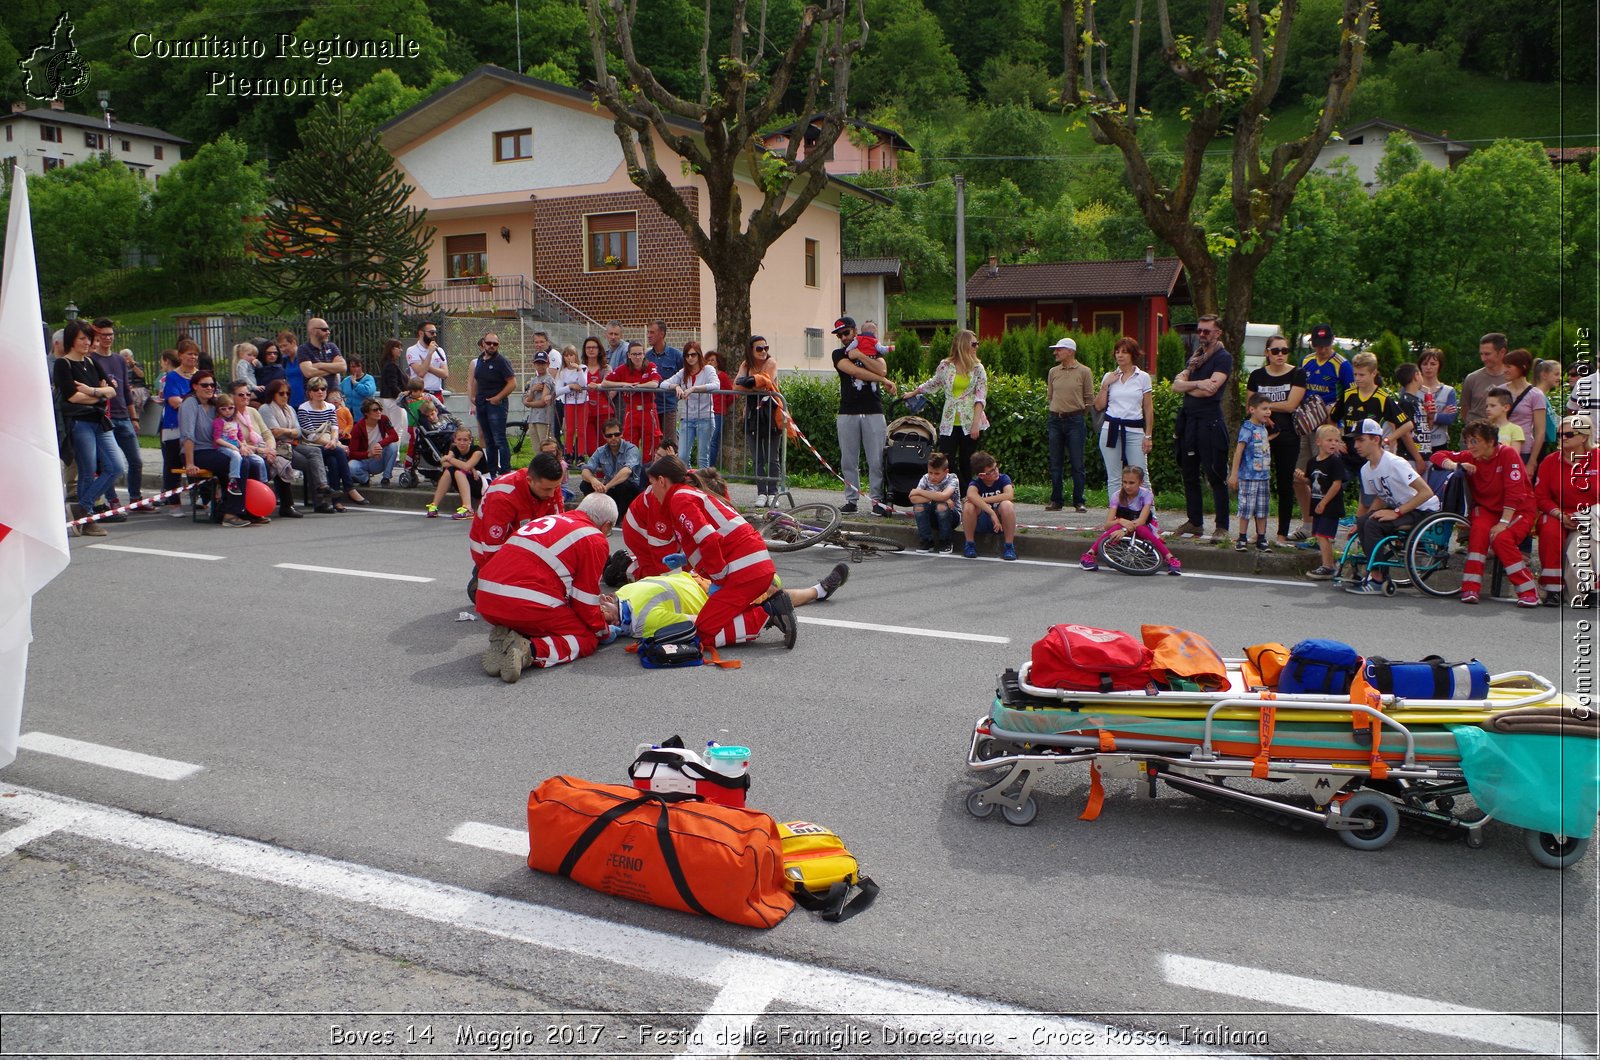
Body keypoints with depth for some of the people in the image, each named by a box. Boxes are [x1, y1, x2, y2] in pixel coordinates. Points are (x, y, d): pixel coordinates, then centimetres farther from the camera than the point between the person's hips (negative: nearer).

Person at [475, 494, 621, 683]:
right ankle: (530, 652, -16)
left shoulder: (548, 519, 26)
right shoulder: (595, 540, 4)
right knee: (588, 638, 8)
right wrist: (605, 632, 24)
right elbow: (585, 601, 5)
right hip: (528, 606, -8)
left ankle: (506, 636, 1)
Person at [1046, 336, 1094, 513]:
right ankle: (1056, 500, 12)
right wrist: (1058, 411, 13)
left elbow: (1089, 398, 3)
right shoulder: (1053, 372, 9)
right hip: (1056, 420, 4)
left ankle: (1079, 501, 5)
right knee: (1055, 463, 6)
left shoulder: (1084, 371, -2)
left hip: (1075, 420, -4)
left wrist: (1078, 416, 8)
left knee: (1077, 463, -1)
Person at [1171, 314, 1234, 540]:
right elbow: (1177, 383, 6)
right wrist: (1198, 383, -11)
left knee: (1216, 477, -6)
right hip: (1188, 420, 7)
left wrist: (1187, 387, -1)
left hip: (1210, 422, -7)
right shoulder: (1194, 356, 19)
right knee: (1190, 475, 10)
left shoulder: (1224, 358, -3)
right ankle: (1195, 522, 19)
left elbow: (1210, 389, -16)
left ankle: (1222, 527, -2)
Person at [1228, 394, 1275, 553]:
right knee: (1246, 509, -1)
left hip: (1264, 476, 7)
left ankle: (1261, 540, 15)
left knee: (1262, 510, 9)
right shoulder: (1247, 428, -11)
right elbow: (1239, 451, -14)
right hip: (1248, 476, -7)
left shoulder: (1263, 428, 11)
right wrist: (1234, 474, -16)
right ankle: (1242, 539, 9)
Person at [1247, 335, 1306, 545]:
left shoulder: (1297, 374, 0)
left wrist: (1265, 404, -5)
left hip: (1287, 436, -2)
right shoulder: (1257, 376, 8)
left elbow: (1291, 405, -9)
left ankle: (1283, 534, 8)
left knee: (1285, 484, 2)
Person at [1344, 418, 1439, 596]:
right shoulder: (1366, 470, 3)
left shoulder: (1395, 463, -23)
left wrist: (1396, 513, -28)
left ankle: (1377, 580, -18)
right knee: (1363, 521, -12)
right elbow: (1381, 498, 16)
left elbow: (1426, 492, -26)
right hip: (1400, 509, 8)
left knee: (1373, 524, -25)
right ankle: (1373, 572, -2)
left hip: (1426, 510, -8)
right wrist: (1360, 521, 2)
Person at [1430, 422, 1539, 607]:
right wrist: (1458, 466, -21)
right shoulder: (1470, 457, -3)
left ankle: (1528, 592, -17)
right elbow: (1438, 456, -1)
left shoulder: (1507, 454, -16)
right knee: (1479, 529, -29)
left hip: (1517, 510, -3)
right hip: (1487, 508, 3)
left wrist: (1503, 523, -27)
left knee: (1501, 538, -30)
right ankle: (1471, 588, -29)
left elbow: (1514, 492, -22)